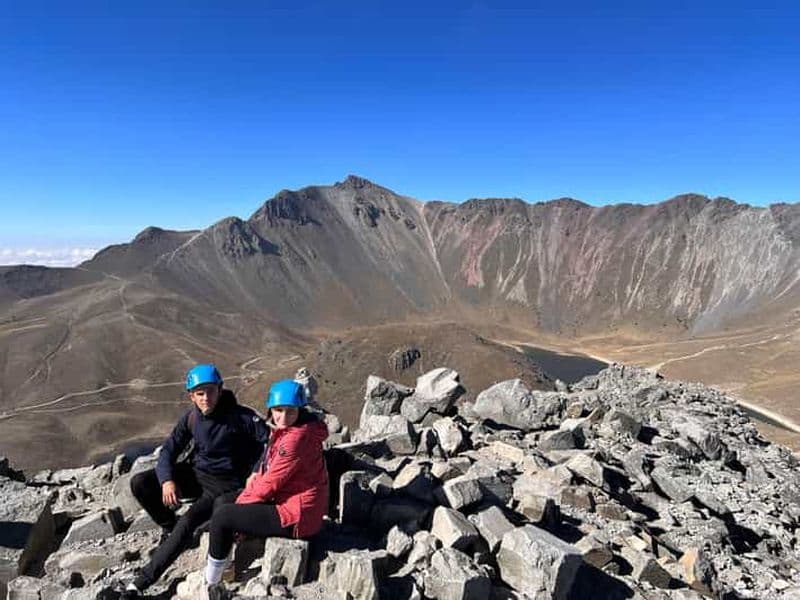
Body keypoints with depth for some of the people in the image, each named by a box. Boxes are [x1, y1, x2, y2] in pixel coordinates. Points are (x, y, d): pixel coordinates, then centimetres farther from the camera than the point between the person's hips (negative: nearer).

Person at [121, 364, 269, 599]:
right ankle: (170, 528, 13)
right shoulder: (191, 418, -3)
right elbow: (169, 450, 0)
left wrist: (256, 472, -32)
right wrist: (167, 480, -18)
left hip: (224, 483, -6)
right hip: (196, 473, 6)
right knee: (139, 484, -8)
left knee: (188, 523, -28)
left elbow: (271, 439, -22)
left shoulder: (240, 416, -19)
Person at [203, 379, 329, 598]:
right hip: (289, 504, 10)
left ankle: (212, 584, 10)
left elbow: (270, 484, -20)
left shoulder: (296, 437, -24)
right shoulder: (285, 431, 7)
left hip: (296, 516, -10)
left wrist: (241, 503, -7)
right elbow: (267, 471, 11)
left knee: (222, 516, -8)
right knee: (231, 504, 23)